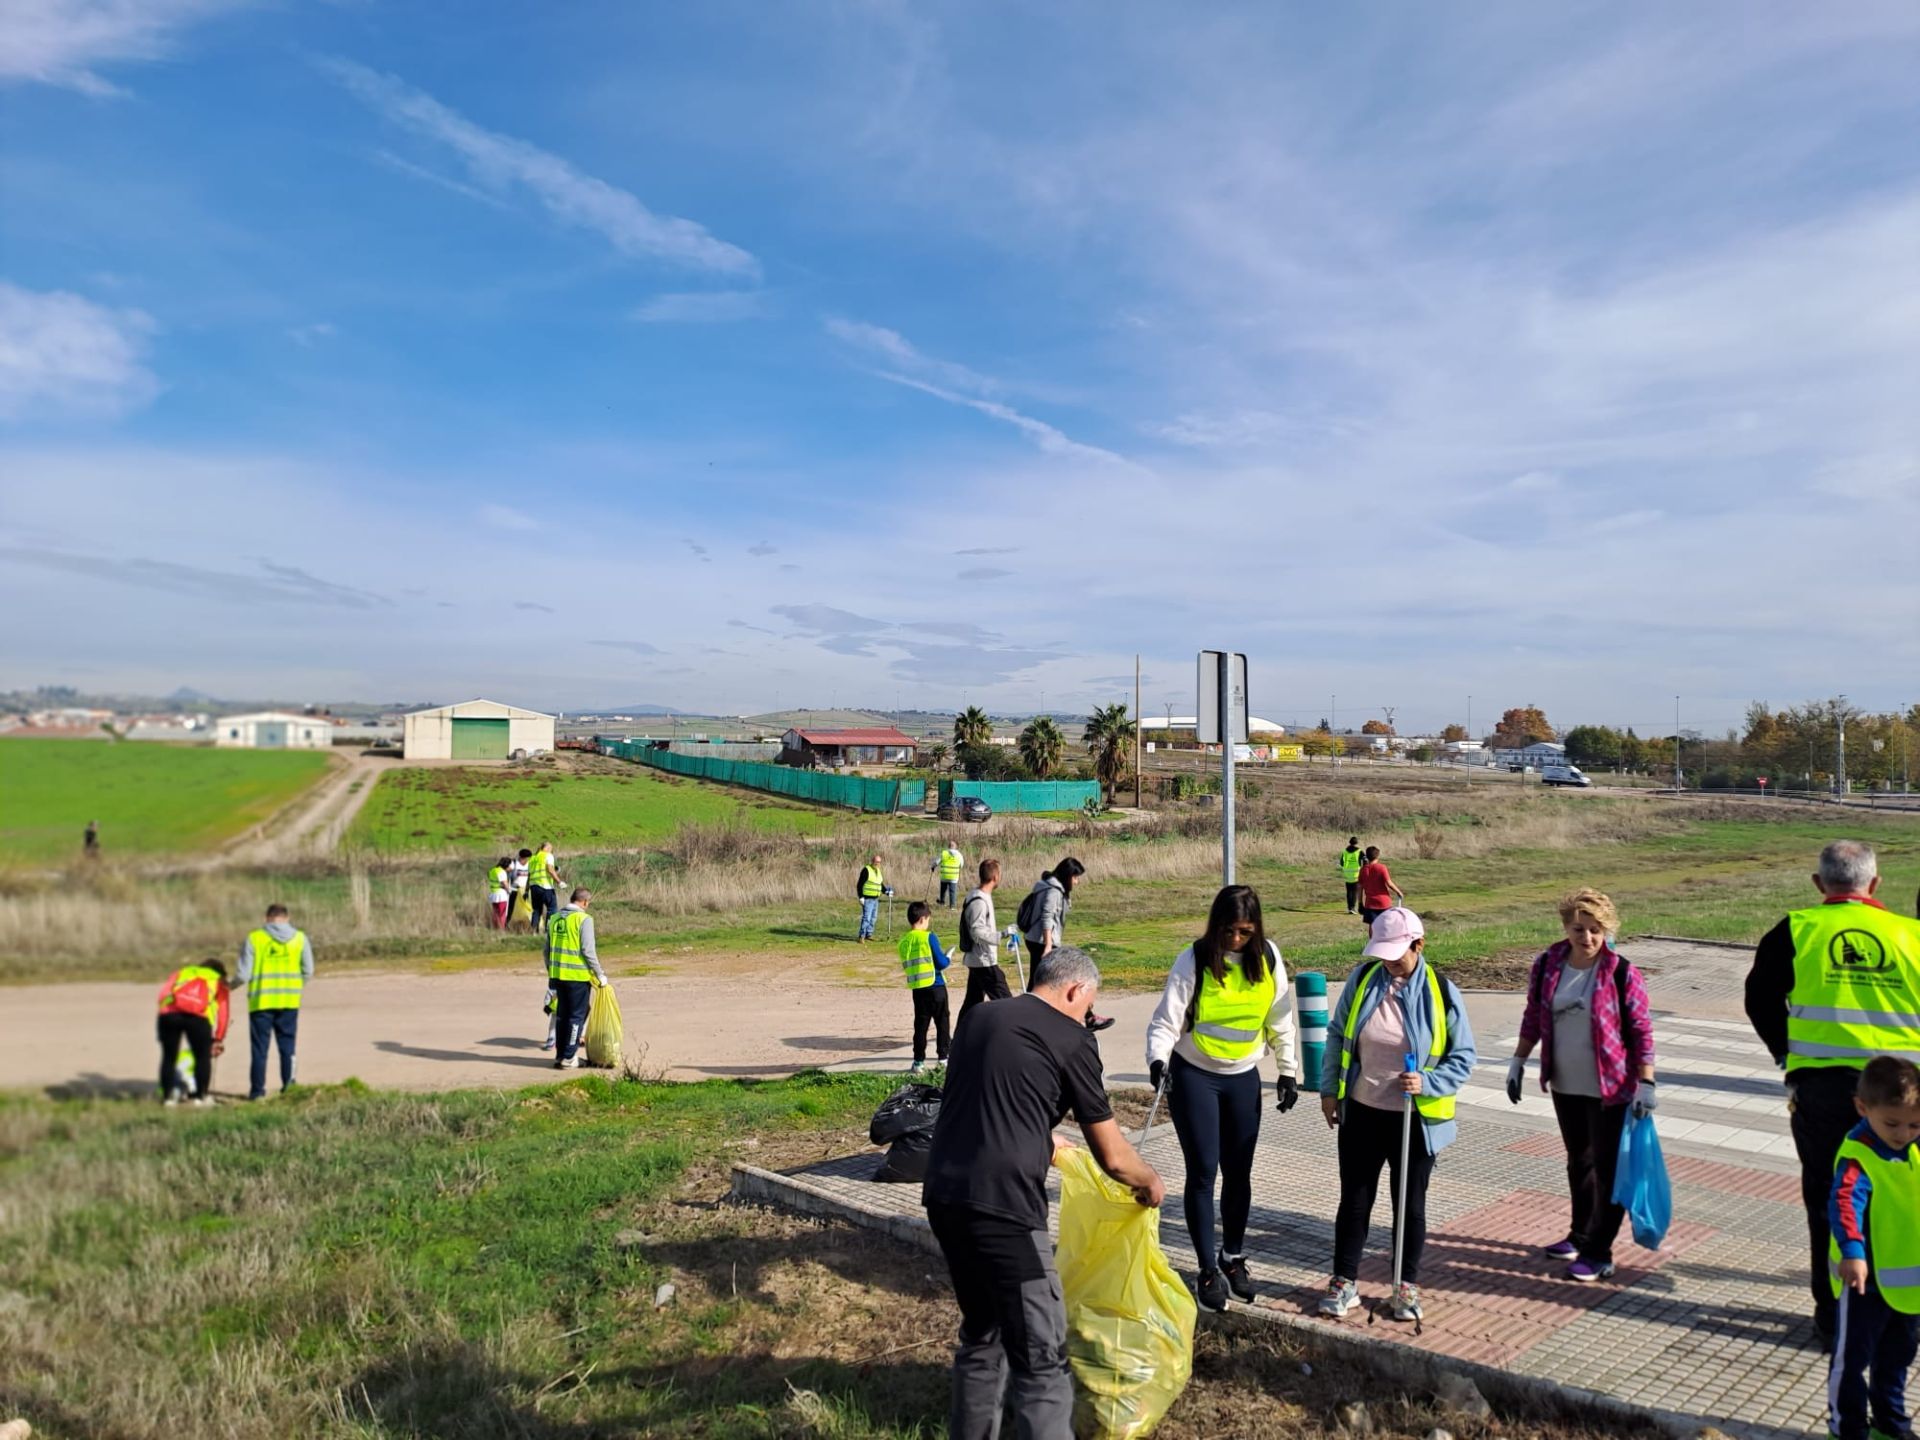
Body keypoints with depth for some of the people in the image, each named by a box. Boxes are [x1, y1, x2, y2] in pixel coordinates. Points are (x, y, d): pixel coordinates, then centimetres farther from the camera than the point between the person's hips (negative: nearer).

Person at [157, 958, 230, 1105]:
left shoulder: (181, 972, 38)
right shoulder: (219, 981, 32)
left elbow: (164, 991, 18)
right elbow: (223, 1011, 22)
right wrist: (218, 1040, 24)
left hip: (169, 1012, 2)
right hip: (198, 1016, -2)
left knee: (169, 1056, 16)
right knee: (203, 1057, 13)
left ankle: (168, 1096, 18)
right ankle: (201, 1096, 14)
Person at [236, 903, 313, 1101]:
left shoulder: (253, 938, -5)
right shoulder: (300, 938, 3)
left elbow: (243, 974, -6)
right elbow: (308, 972, 4)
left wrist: (232, 983, 15)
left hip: (261, 1001, -2)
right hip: (290, 1001, 2)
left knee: (260, 1047, 8)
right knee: (287, 1044, 12)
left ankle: (257, 1090, 11)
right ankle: (288, 1084, 7)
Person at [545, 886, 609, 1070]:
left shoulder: (554, 919, 9)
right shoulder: (583, 919, -12)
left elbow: (547, 950, 14)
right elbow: (588, 951, -15)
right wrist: (600, 975, -7)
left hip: (558, 976, 6)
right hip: (578, 977, -6)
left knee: (562, 1015, 16)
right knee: (577, 1016, 3)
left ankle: (560, 1055, 22)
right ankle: (569, 1058, 3)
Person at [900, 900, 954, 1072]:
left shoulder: (903, 942, 4)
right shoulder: (929, 937, -12)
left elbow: (906, 967, 13)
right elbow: (941, 963, -13)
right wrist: (948, 960, 8)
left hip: (917, 989, 4)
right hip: (936, 987, -4)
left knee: (920, 1025, 9)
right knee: (942, 1022, 10)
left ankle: (919, 1061, 6)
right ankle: (943, 1057, 15)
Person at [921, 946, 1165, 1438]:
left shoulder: (980, 1018, 18)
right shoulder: (1070, 1038, -1)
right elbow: (1112, 1157, 4)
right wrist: (1151, 1182, 24)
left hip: (942, 1196, 7)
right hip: (1000, 1206, -7)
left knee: (982, 1334, 24)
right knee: (1041, 1360, 0)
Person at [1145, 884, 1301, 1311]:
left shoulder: (1268, 957, -5)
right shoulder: (1194, 960, -15)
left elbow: (1280, 1020, 4)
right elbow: (1166, 1020, -17)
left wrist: (1288, 1071, 5)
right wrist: (1158, 1058, -34)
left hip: (1243, 1078, 3)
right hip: (1194, 1076, -3)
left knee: (1239, 1172, 11)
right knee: (1203, 1172, -1)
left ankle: (1234, 1259, 29)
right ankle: (1209, 1270, 11)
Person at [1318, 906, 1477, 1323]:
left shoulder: (1441, 992, -11)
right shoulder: (1362, 979, -4)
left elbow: (1463, 1058, -4)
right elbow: (1337, 1035, 7)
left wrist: (1427, 1082, -20)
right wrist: (1329, 1090, 6)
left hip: (1415, 1120, -2)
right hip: (1361, 1113, 2)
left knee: (1410, 1205, 13)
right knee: (1354, 1200, 10)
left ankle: (1407, 1286, 30)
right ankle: (1344, 1282, 23)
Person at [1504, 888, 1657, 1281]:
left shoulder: (1621, 973, -15)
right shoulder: (1548, 964, -2)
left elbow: (1642, 1032, -10)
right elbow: (1534, 1016, 9)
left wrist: (1646, 1083, -13)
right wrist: (1519, 1061, 10)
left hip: (1609, 1088, -5)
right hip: (1564, 1085, 5)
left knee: (1606, 1168, 3)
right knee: (1578, 1162, 18)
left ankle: (1598, 1252, 11)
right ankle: (1581, 1235, 33)